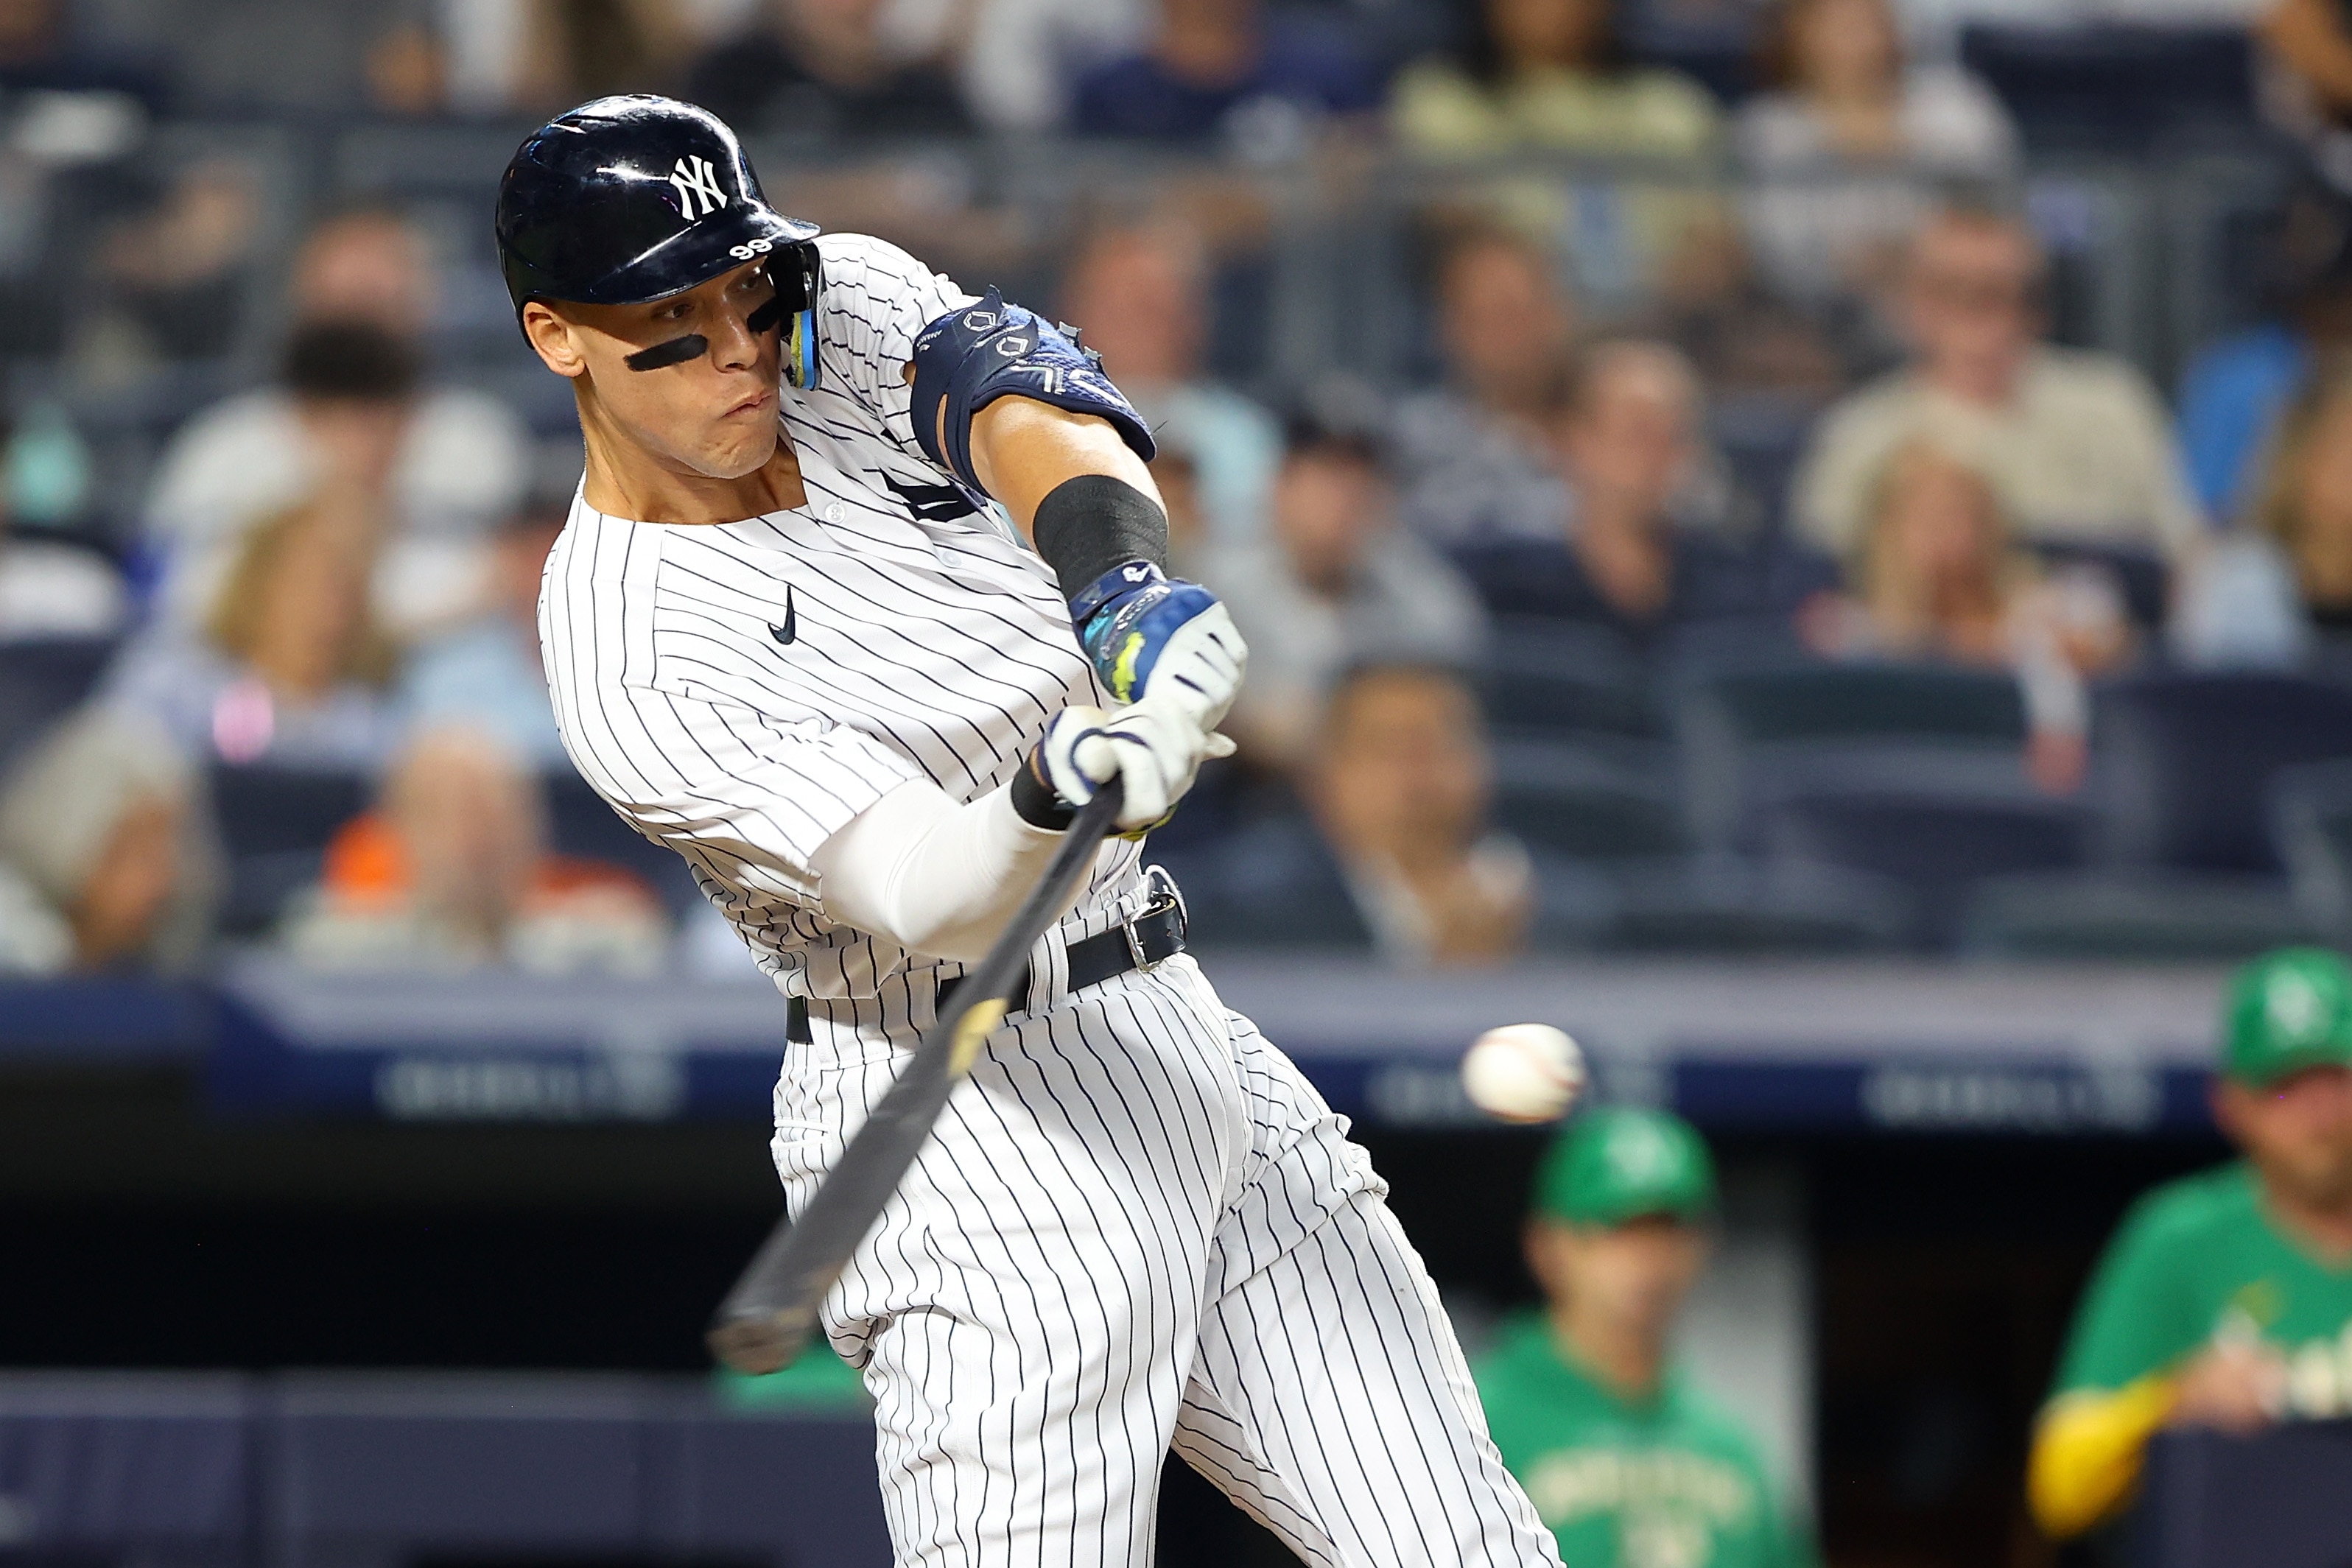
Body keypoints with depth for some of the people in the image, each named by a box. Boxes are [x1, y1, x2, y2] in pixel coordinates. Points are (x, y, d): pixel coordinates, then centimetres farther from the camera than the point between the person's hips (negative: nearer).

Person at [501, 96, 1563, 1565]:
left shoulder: (847, 307, 2)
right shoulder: (636, 666, -17)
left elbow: (1022, 406, -20)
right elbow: (919, 893, -28)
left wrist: (1125, 580, -41)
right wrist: (1055, 794, -50)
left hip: (1181, 1050, 7)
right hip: (981, 1155, -6)